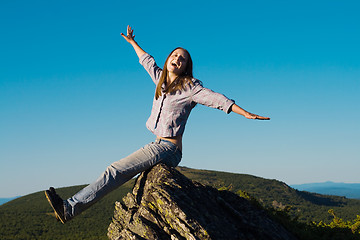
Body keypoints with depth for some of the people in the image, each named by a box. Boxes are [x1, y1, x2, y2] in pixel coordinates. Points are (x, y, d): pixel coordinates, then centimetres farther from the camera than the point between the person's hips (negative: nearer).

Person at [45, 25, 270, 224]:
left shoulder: (190, 86, -4)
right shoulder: (162, 79, 16)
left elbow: (217, 99, -10)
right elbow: (148, 61, 32)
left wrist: (246, 113, -18)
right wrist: (133, 42, 46)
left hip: (167, 149, -9)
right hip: (160, 146, 9)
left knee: (115, 171, -17)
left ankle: (70, 208, -21)